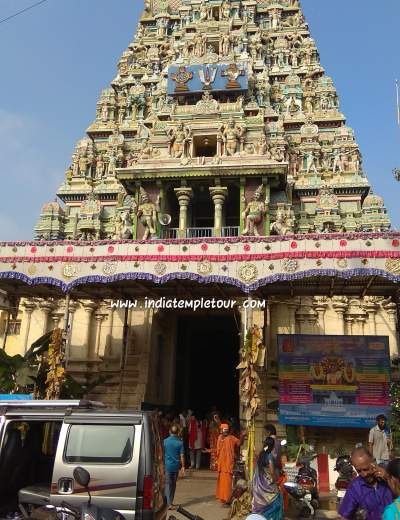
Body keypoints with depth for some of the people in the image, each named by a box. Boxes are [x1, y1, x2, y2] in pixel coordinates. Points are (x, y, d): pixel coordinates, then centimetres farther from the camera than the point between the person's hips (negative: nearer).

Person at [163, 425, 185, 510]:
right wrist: (183, 466, 4)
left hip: (167, 465, -1)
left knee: (167, 484, 2)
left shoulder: (165, 441, -6)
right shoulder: (180, 442, -5)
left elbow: (162, 454, 0)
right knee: (173, 484, 16)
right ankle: (170, 502, 24)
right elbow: (182, 456, -4)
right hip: (176, 466, 1)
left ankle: (169, 503, -6)